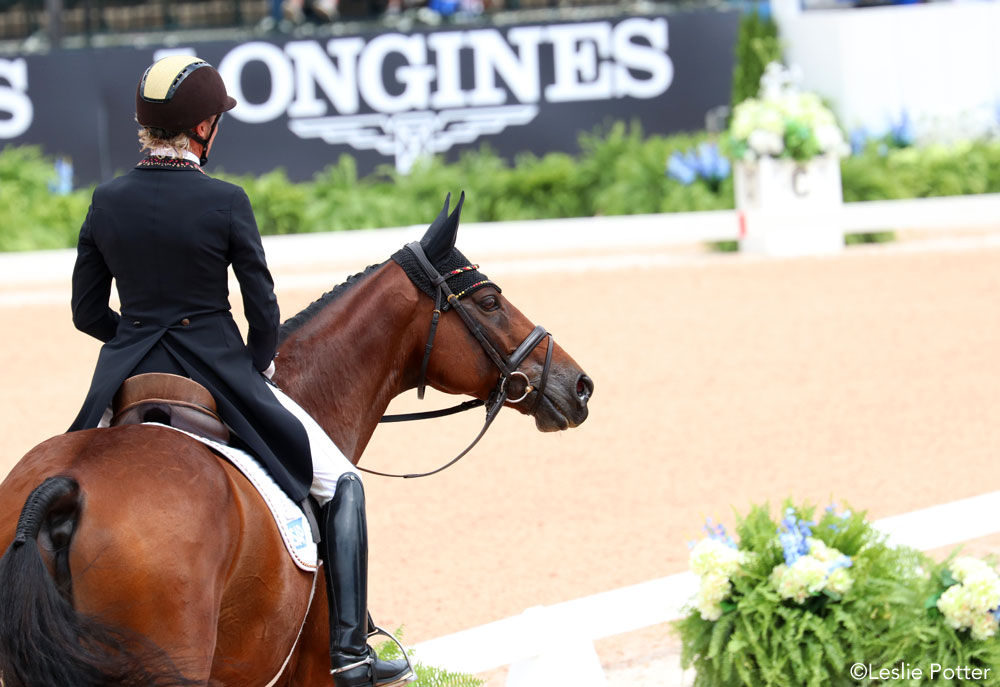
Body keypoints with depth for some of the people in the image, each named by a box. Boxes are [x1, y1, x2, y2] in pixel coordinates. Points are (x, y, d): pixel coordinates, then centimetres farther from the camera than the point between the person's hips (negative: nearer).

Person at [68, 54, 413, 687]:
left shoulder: (107, 202, -1)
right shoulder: (225, 203, -12)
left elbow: (87, 313, 4)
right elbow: (263, 310, -8)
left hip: (129, 376, 4)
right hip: (218, 370, -3)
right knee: (341, 484, 11)